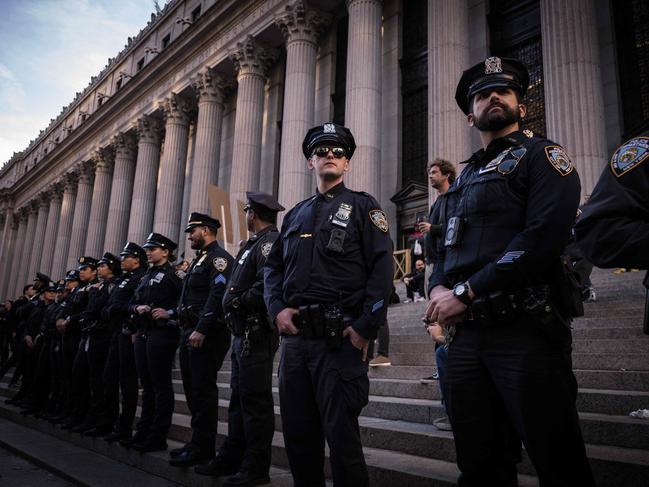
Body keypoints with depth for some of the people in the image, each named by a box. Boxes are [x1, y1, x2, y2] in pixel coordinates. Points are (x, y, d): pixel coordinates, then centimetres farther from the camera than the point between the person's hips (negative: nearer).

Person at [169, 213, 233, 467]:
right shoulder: (199, 259, 22)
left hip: (207, 334, -10)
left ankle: (202, 448, 3)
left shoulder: (218, 257, -9)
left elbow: (218, 295, -21)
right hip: (190, 332, 10)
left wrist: (202, 329, -26)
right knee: (192, 388, 13)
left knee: (203, 390, -5)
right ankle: (198, 441, 23)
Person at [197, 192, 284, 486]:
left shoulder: (270, 241, -10)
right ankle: (232, 458, 25)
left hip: (256, 333, -10)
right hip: (244, 332, 10)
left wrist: (237, 301, -15)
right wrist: (232, 302, 4)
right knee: (239, 397, 15)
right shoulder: (255, 244, 21)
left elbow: (267, 285, -24)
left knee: (255, 399, -4)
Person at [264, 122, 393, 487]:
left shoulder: (362, 206, 3)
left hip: (340, 338, -5)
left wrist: (365, 329, -15)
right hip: (295, 338, 6)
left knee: (341, 435, -1)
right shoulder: (296, 214, 19)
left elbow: (382, 269, -8)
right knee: (297, 432, 13)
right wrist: (278, 308, 0)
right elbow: (273, 267, 18)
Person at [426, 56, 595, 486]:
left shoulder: (542, 156, 2)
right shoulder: (466, 176, 23)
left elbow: (543, 236, -14)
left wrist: (465, 293, -16)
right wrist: (439, 290, -1)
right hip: (467, 334, 7)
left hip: (527, 332, -6)